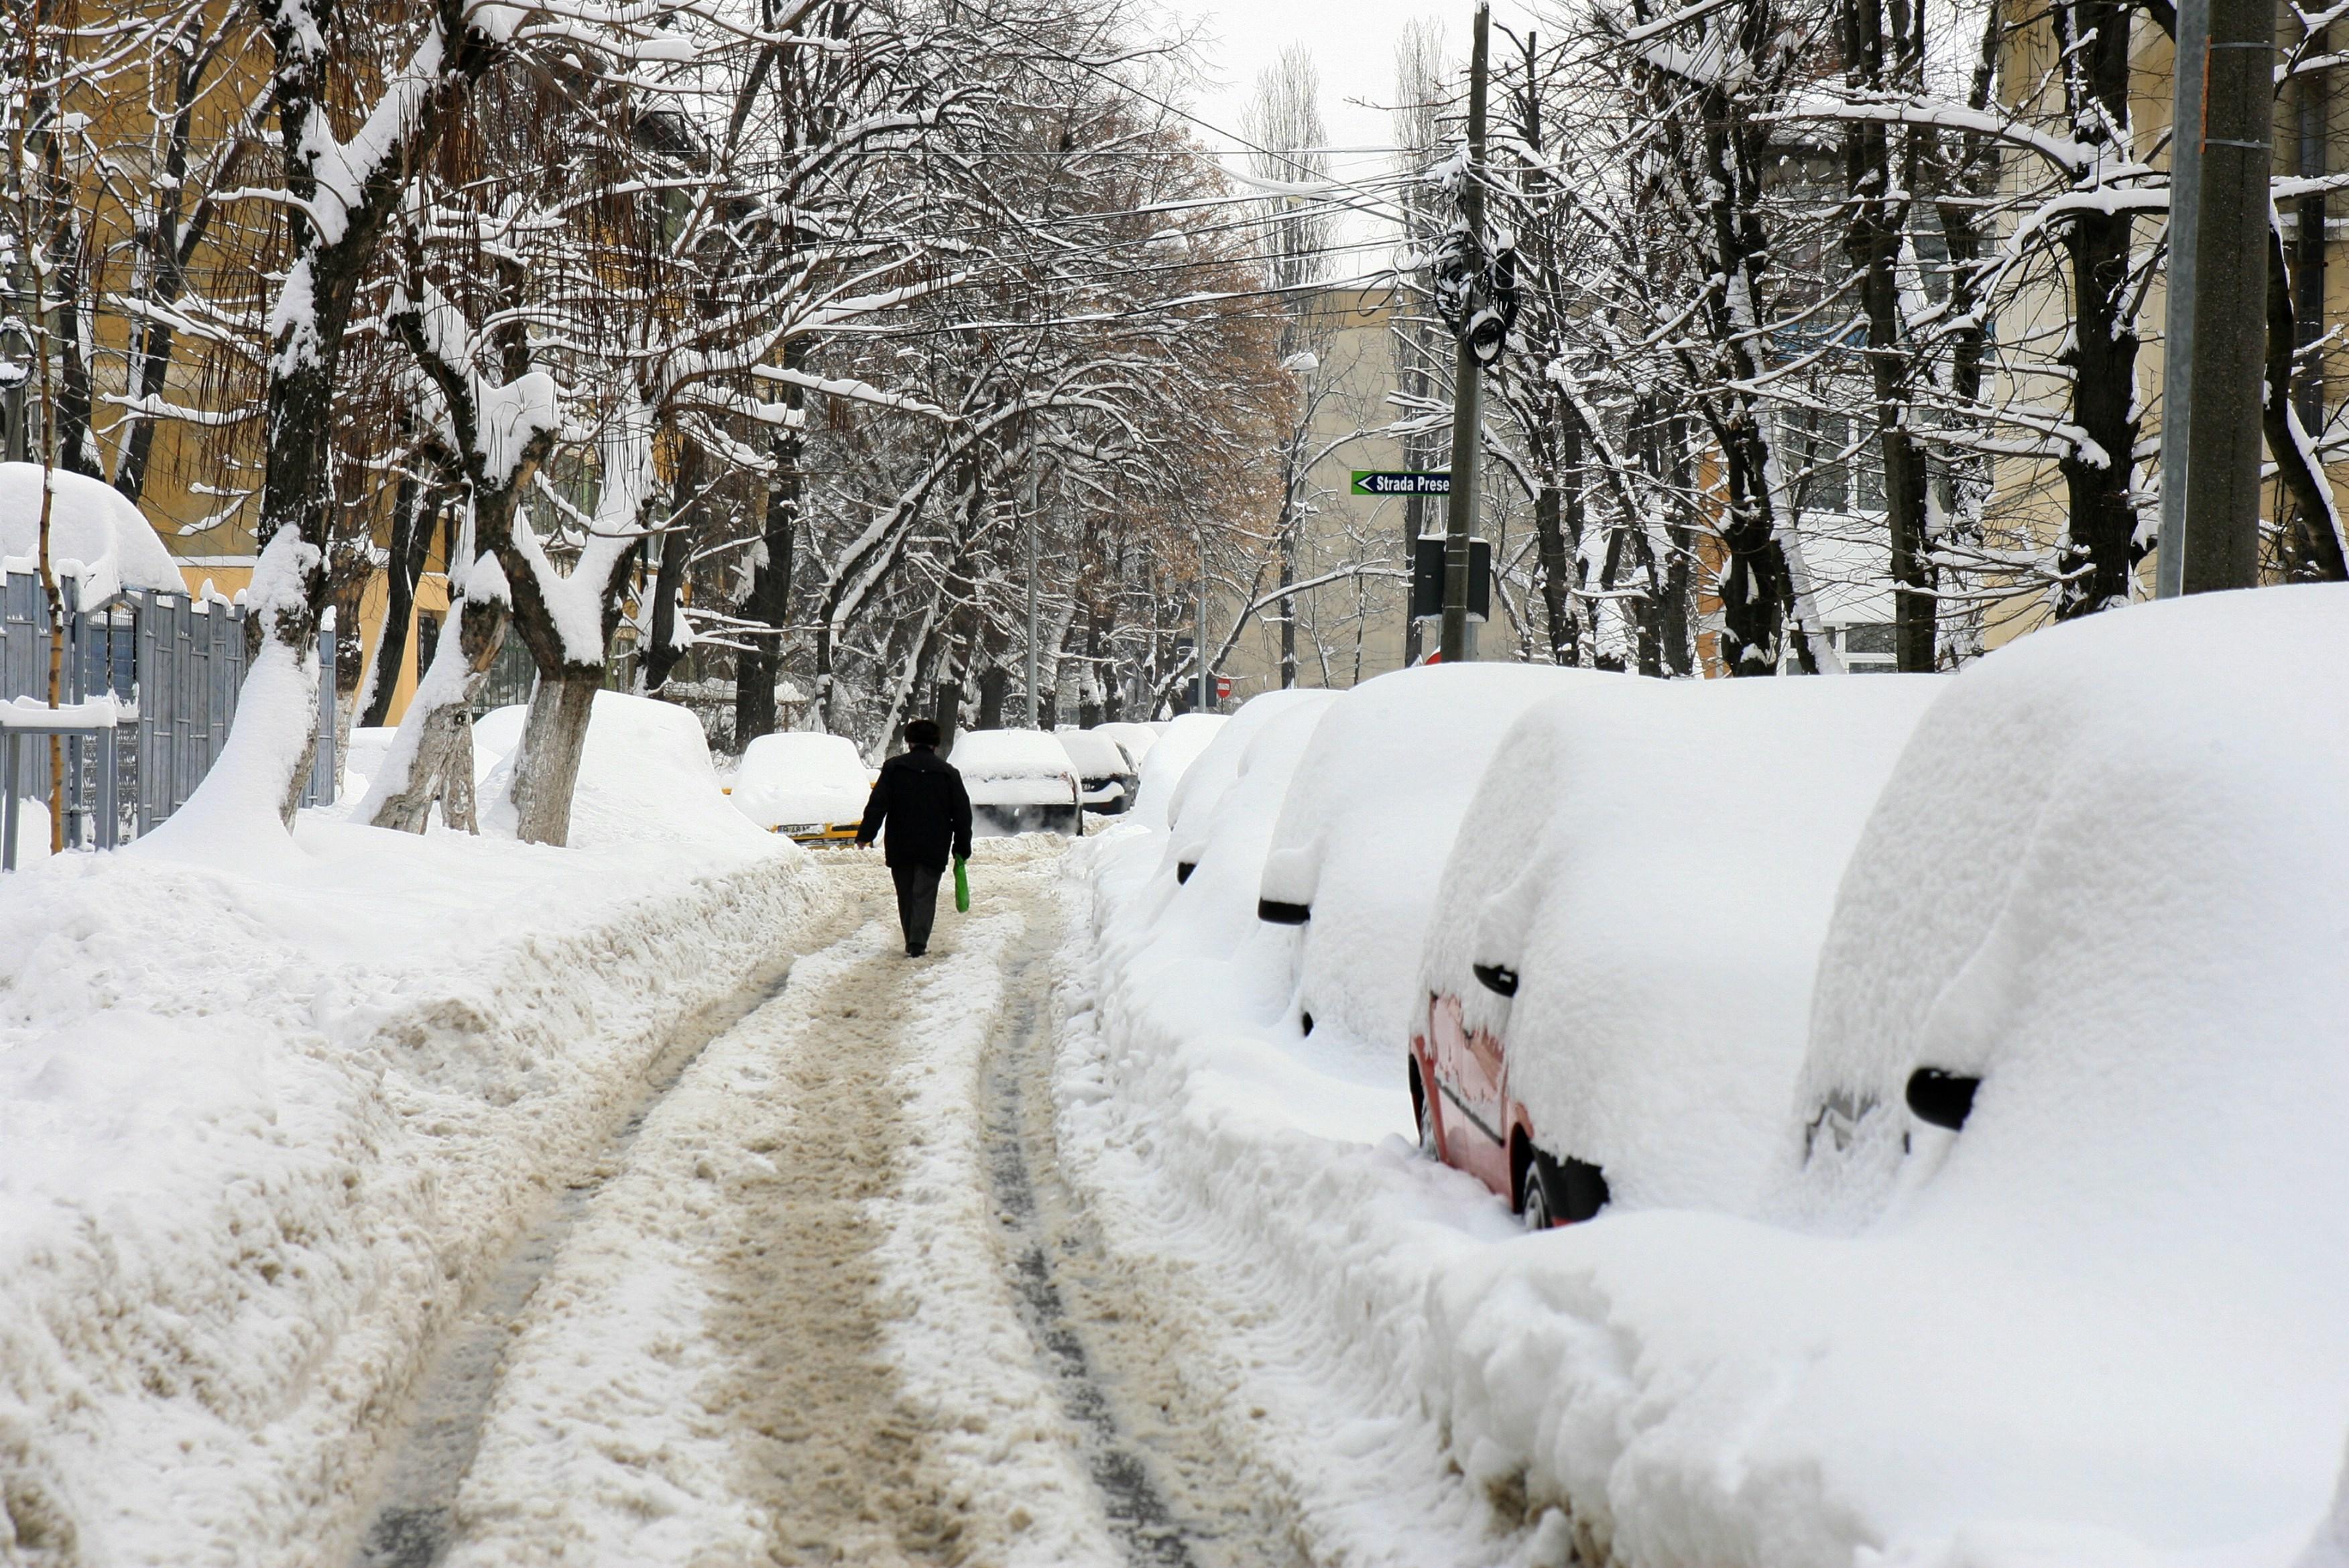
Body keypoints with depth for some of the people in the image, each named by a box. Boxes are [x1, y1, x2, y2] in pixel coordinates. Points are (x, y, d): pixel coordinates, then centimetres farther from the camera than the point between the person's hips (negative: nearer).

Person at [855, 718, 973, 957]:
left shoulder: (893, 767, 1)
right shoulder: (948, 772, 4)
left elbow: (877, 804, -4)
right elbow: (962, 814, 6)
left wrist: (866, 835, 0)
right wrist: (962, 848, 12)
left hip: (900, 847, 1)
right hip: (934, 848, 0)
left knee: (906, 895, 13)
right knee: (925, 895, -1)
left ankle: (912, 942, 16)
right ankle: (918, 942, -15)